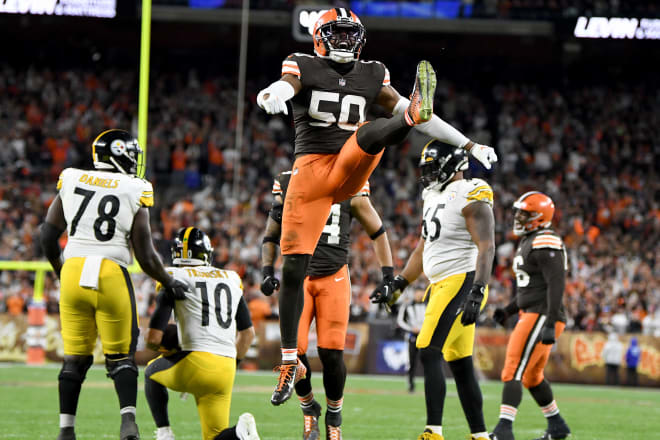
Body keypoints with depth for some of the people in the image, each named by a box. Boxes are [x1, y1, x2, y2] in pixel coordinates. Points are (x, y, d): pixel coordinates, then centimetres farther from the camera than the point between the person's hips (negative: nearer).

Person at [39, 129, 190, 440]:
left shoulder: (71, 181, 7)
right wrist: (169, 284, 14)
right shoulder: (134, 192, -1)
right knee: (120, 355, 8)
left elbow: (48, 236, 8)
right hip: (111, 275, -2)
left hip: (73, 272, 2)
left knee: (75, 357, 12)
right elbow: (145, 254, -2)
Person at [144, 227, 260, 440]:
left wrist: (165, 346, 20)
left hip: (196, 361, -4)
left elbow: (153, 339, -2)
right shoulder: (231, 280, 17)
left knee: (152, 373, 29)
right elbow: (248, 333, 23)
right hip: (226, 370, 4)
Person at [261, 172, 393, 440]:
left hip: (334, 278, -1)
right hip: (298, 275, 1)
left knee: (331, 352, -8)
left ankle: (334, 415, 16)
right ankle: (308, 407, 16)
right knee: (294, 350, -11)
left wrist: (388, 277, 5)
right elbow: (271, 235, 16)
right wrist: (268, 272, 4)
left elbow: (377, 232, 10)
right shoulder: (287, 186, 5)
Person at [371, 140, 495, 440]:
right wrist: (397, 285, 21)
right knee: (460, 365, 9)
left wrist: (476, 292, -28)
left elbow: (486, 247, -19)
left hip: (461, 283, -9)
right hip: (442, 286, 9)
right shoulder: (435, 197, 18)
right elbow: (423, 249, 26)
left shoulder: (471, 198, -11)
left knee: (429, 353, -16)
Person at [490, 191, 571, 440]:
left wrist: (550, 323, -27)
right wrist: (509, 311, 20)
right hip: (532, 315, 11)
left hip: (541, 317, -11)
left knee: (513, 371, -15)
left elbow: (556, 284, -21)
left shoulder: (545, 244, -14)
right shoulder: (528, 243, 19)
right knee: (532, 377, 20)